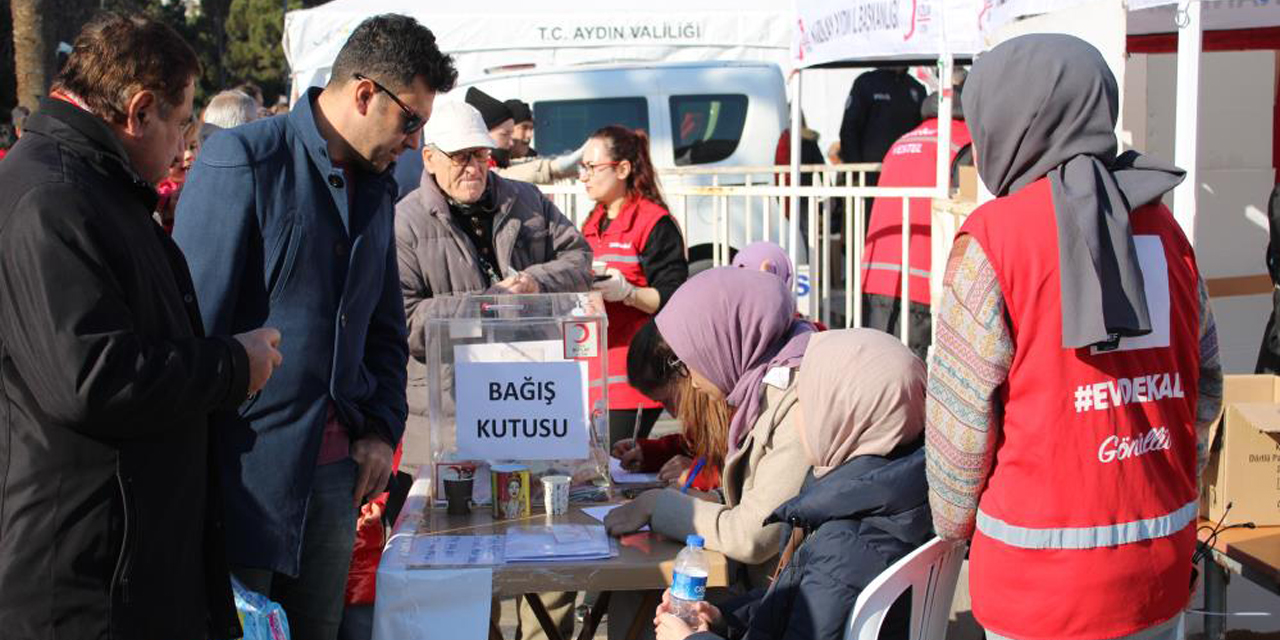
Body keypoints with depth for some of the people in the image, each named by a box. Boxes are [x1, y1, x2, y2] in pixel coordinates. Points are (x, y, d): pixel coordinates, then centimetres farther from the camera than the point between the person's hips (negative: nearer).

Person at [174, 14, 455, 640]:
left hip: (336, 465, 7)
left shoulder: (377, 188, 11)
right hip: (245, 464, -7)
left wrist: (382, 427, 7)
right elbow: (192, 318, -14)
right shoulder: (242, 160, -12)